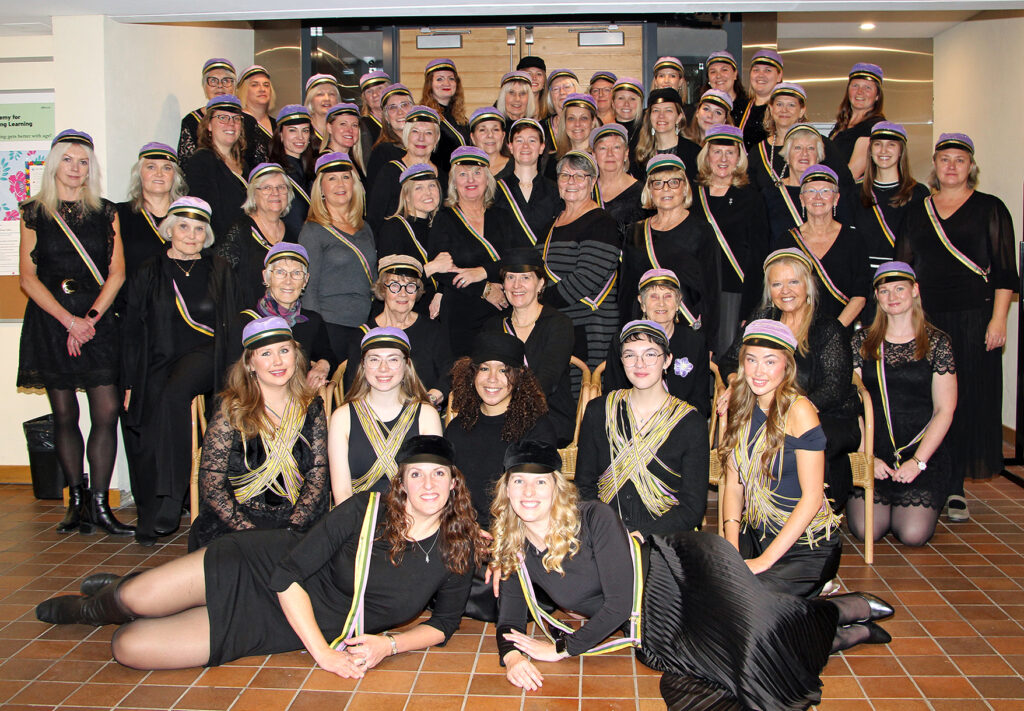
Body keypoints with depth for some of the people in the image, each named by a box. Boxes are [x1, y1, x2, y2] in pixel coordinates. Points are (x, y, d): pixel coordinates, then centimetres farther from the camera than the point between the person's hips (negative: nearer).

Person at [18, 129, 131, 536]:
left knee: (106, 411, -8)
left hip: (98, 321, 0)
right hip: (50, 321, 0)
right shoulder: (34, 212, 8)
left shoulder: (106, 212, 10)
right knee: (64, 414, 3)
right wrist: (69, 320, -9)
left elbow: (117, 272, 3)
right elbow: (28, 277, 1)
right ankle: (76, 502, 13)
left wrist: (90, 317, -9)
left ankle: (99, 503, -1)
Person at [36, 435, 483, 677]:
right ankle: (97, 606, 27)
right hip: (266, 568, 0)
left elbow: (444, 622, 5)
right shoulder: (366, 511, -15)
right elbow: (290, 574, -15)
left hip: (291, 629, 1)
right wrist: (323, 654, -20)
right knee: (133, 600, -15)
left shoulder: (457, 553, -11)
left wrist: (388, 644, -13)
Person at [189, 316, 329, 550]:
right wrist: (250, 532, -17)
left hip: (296, 526, 3)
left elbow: (317, 477, 3)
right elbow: (211, 484, -7)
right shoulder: (232, 410, -5)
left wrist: (293, 528, -12)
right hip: (232, 529, -3)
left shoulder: (311, 408, 5)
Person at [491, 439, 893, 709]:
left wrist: (562, 648, -12)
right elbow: (510, 621, 8)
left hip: (688, 572, -5)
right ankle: (851, 634, 7)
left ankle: (851, 609, 6)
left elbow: (620, 602, -17)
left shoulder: (595, 519, -16)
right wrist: (513, 657, -15)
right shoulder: (514, 552, 3)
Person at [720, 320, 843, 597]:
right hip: (756, 533, 6)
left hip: (808, 545, -6)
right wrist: (731, 546, -9)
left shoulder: (799, 411, -16)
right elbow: (733, 483, 5)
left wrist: (765, 560, -20)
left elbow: (812, 497, -18)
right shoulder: (742, 410, 4)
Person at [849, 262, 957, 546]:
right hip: (872, 450, 1)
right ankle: (884, 500, 18)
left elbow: (944, 410, 0)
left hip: (923, 450, -1)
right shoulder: (862, 341, 6)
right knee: (866, 530, -16)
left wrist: (918, 461, -10)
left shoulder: (937, 342, 2)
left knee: (913, 534, -17)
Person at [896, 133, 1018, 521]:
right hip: (925, 316, 3)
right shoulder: (917, 211, 14)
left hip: (973, 315, -2)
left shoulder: (990, 208, 4)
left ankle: (955, 488, 6)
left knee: (967, 399, -1)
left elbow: (1004, 271, 0)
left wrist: (998, 318, -9)